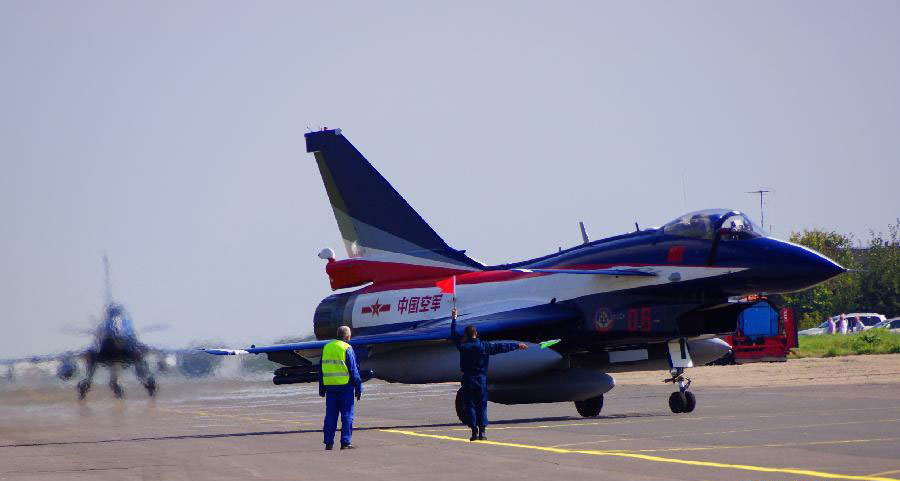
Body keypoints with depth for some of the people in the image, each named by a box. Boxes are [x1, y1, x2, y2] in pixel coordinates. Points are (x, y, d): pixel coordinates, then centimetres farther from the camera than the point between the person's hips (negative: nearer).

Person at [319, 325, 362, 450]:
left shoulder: (326, 347, 10)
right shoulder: (347, 349, -7)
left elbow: (321, 370, 14)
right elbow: (353, 370, -8)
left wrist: (322, 389, 19)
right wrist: (358, 388, -2)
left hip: (330, 386, 5)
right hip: (345, 385, -5)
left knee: (330, 415, 8)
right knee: (347, 415, 1)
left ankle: (329, 443, 7)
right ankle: (345, 442, -1)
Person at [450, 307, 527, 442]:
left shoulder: (462, 346, -4)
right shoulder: (484, 346, -3)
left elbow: (454, 335, 11)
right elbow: (501, 347, 3)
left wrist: (454, 318, 23)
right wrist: (517, 345, 12)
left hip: (468, 380, -1)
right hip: (481, 380, 1)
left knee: (470, 405, 2)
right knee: (482, 405, 6)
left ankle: (474, 432, -3)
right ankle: (482, 432, 0)